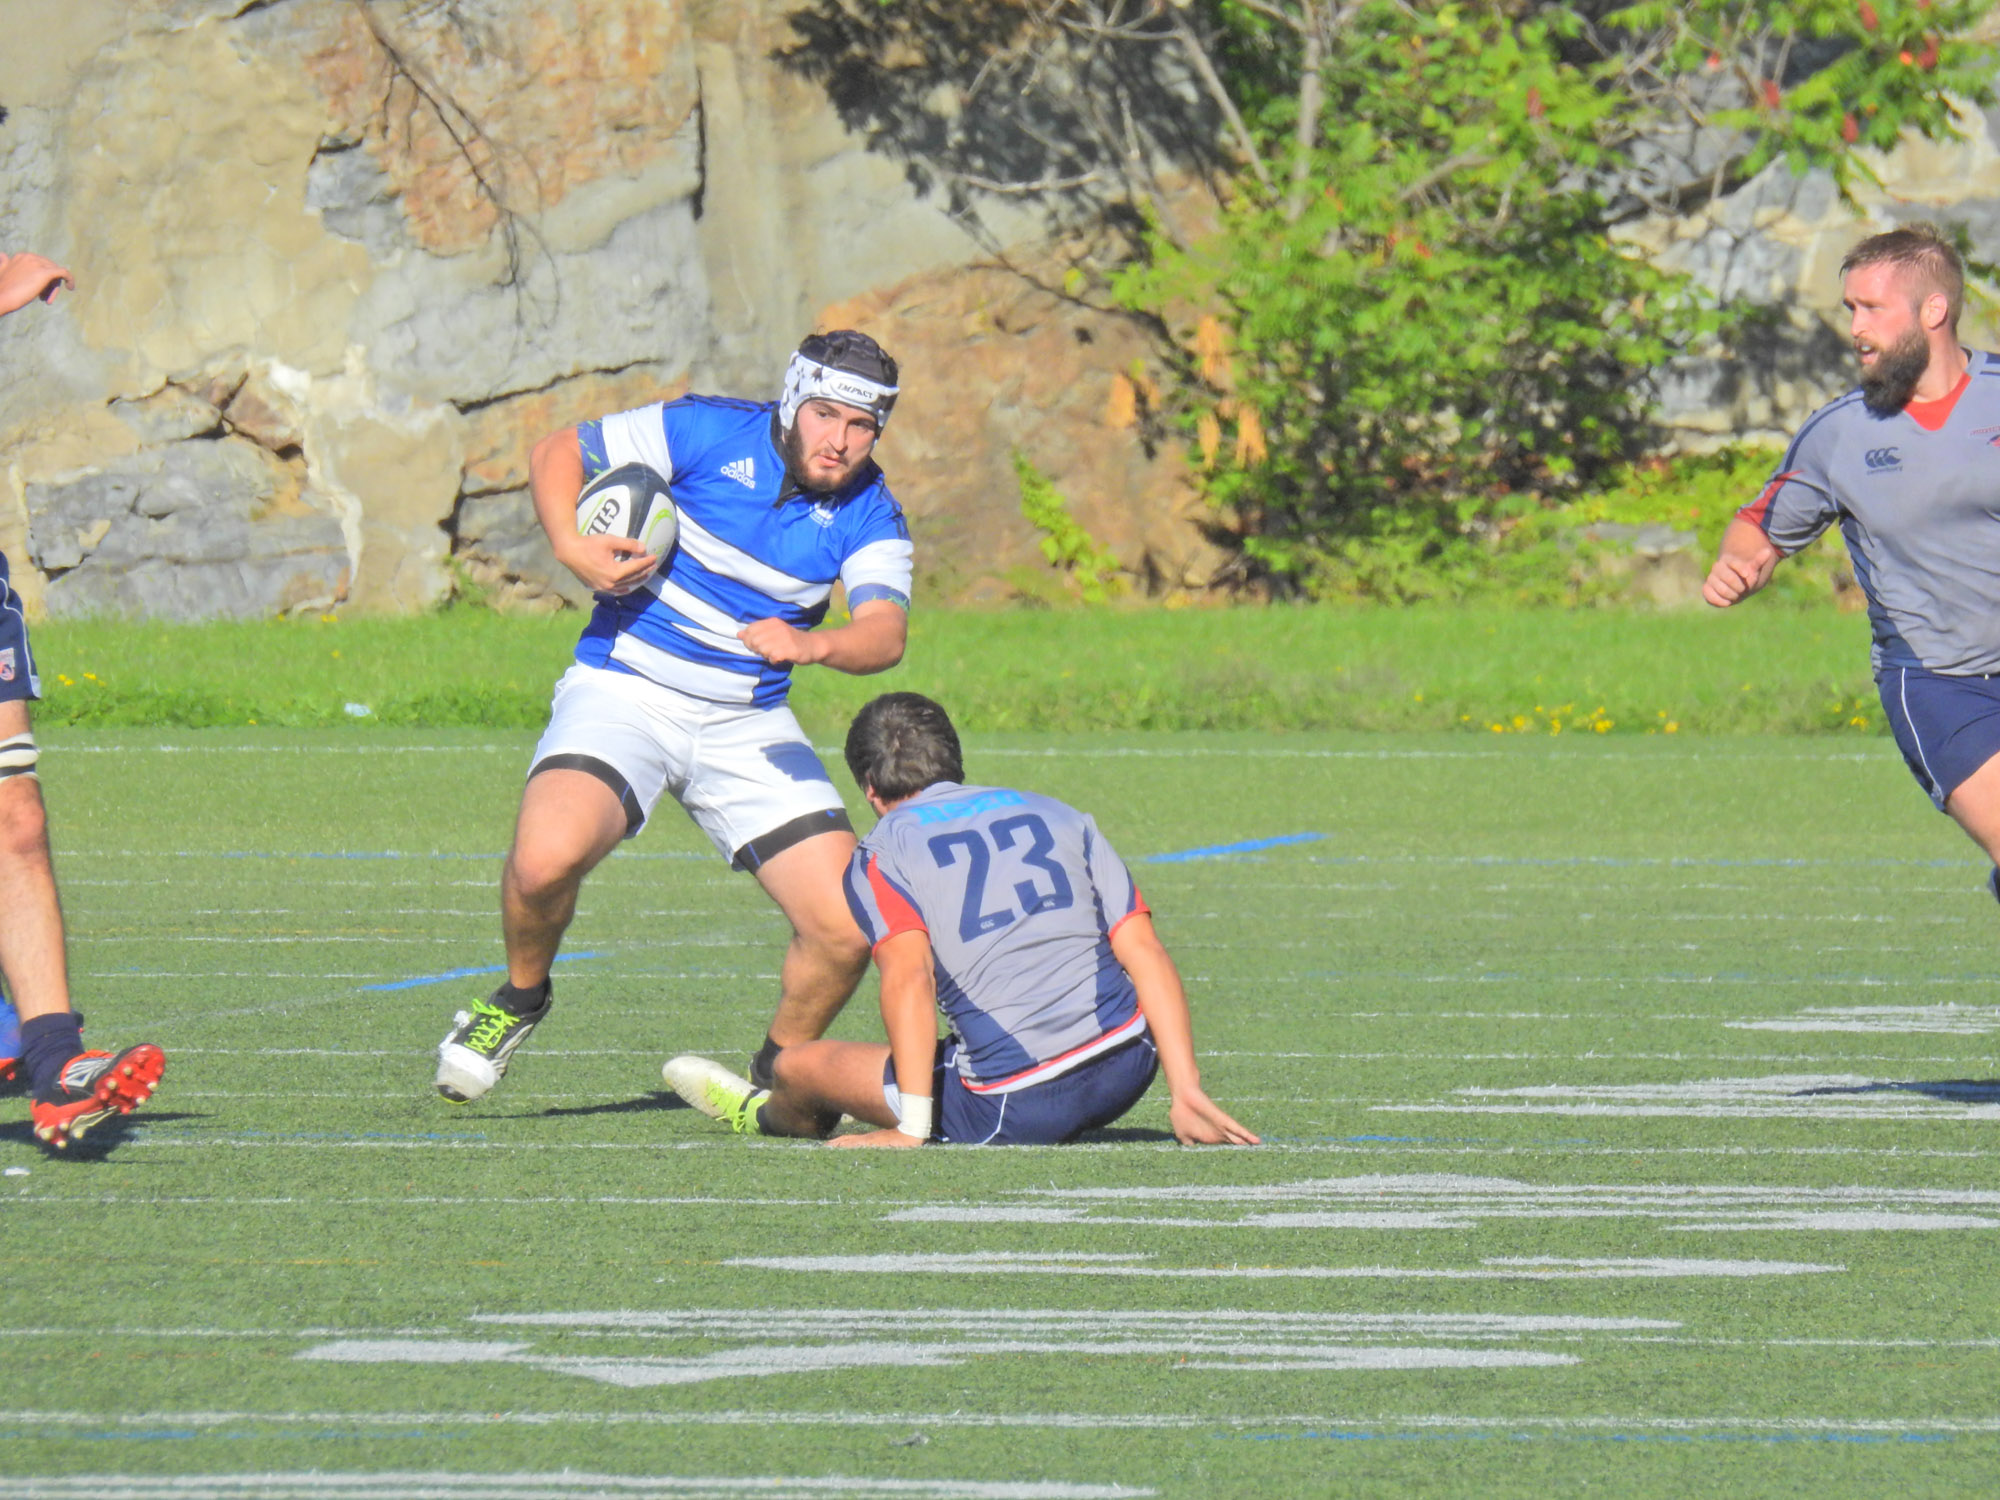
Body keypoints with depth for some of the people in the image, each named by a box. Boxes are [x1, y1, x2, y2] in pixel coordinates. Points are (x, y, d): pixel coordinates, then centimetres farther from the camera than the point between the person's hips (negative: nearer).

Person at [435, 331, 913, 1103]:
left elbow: (885, 632, -16)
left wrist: (815, 645, -38)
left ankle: (779, 1076, 19)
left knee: (847, 929, -11)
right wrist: (571, 547, -17)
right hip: (626, 690, -3)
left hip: (750, 724, 3)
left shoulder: (869, 512, -1)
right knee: (547, 857, -31)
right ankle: (519, 999, 2)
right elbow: (556, 454, 1)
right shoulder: (704, 433, -9)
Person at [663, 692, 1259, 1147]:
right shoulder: (1058, 815, 17)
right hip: (1129, 1067, 5)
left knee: (798, 1067, 15)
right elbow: (1144, 952, 8)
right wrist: (1186, 1092, 4)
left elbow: (909, 975, -12)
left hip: (1014, 1108, -5)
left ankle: (763, 1114, 52)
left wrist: (911, 1128, -15)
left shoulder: (881, 853, 4)